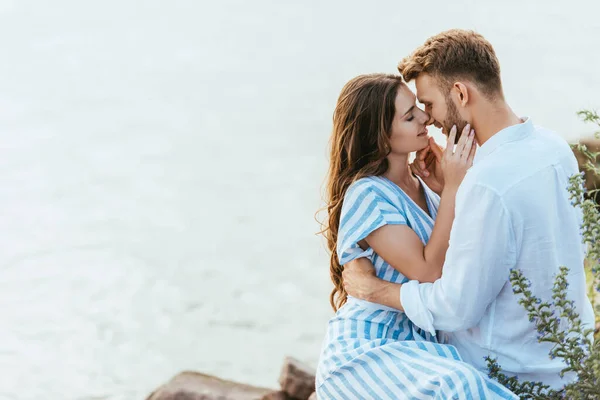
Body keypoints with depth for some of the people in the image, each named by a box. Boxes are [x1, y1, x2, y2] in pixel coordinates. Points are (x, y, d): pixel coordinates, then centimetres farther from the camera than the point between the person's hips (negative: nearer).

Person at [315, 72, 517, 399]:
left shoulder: (421, 187, 10)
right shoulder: (367, 194, -13)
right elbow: (430, 271, -17)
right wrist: (452, 186, -16)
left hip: (416, 341, 8)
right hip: (367, 350, -8)